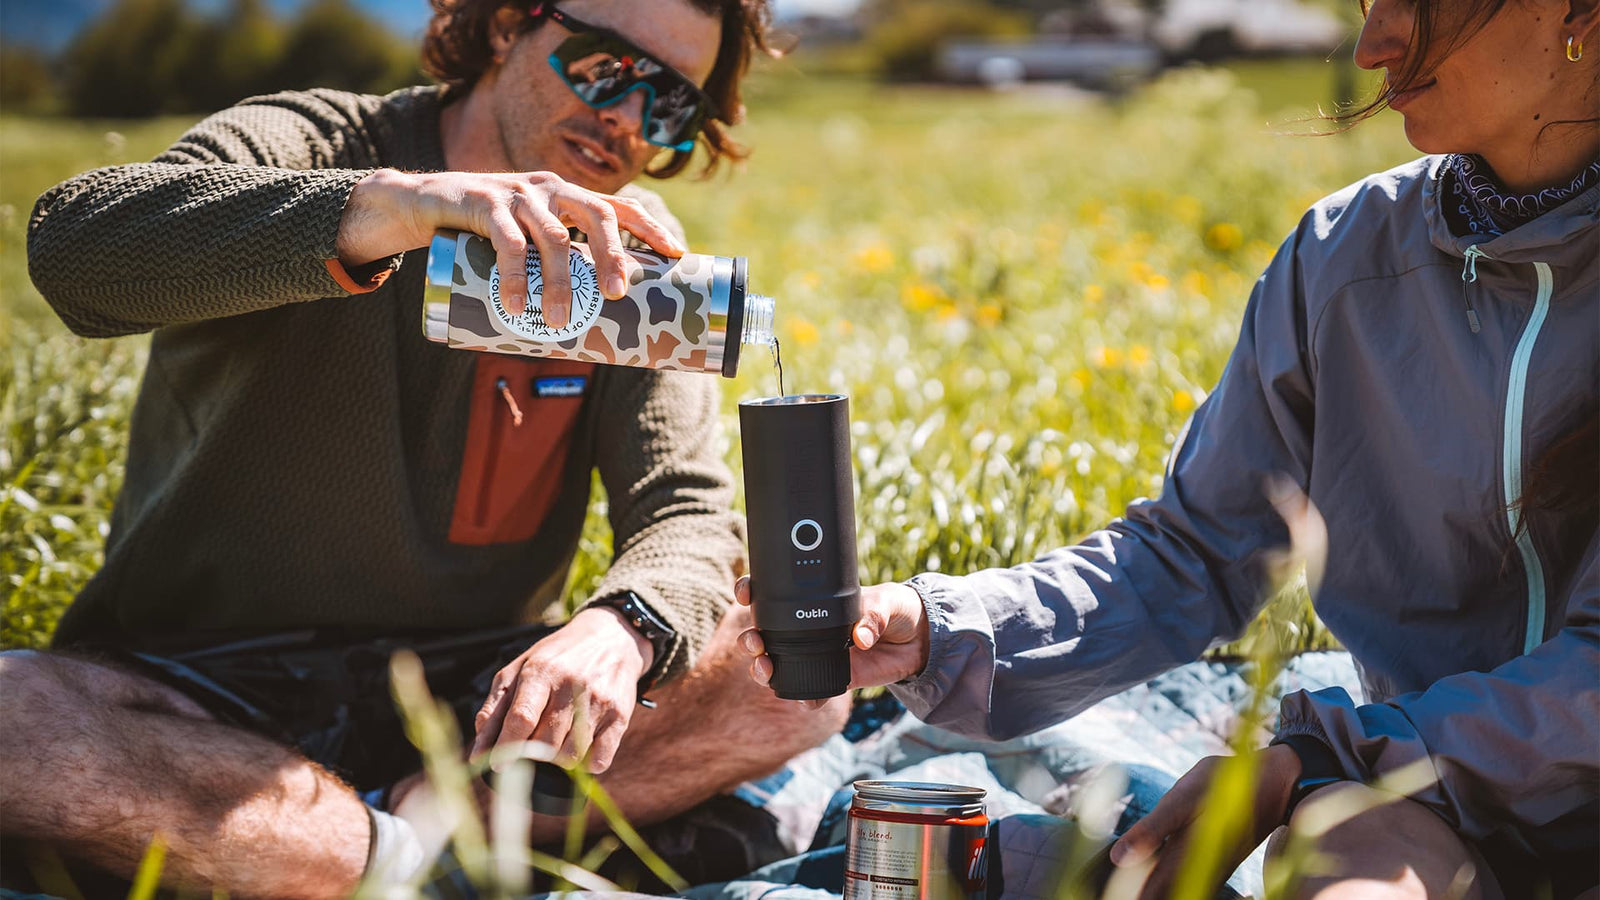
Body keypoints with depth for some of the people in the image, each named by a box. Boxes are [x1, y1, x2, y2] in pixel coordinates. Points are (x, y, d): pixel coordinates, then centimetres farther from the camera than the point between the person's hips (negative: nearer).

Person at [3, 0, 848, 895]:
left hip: (476, 697, 3)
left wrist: (623, 629, -30)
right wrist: (395, 205, -42)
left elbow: (689, 511, -4)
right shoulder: (311, 146, -7)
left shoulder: (627, 267, 7)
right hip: (210, 696, -3)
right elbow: (73, 242, -28)